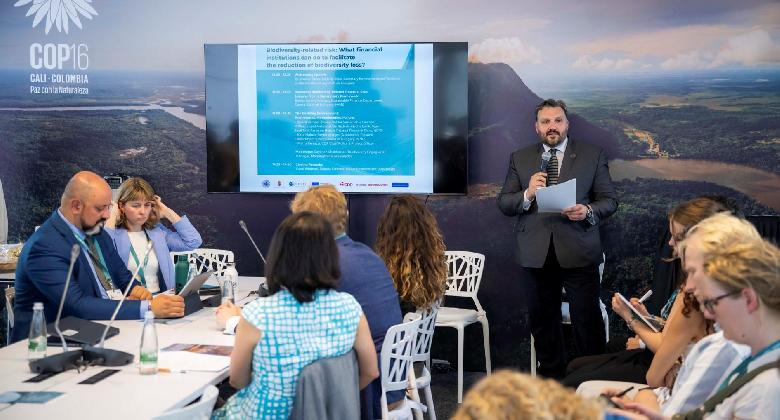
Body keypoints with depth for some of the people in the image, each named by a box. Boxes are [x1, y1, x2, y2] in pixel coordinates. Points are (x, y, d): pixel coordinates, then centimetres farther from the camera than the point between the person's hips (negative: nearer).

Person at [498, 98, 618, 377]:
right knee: (542, 321, 11)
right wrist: (527, 194, -13)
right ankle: (551, 376, 24)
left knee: (588, 320, -1)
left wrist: (588, 211, -16)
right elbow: (503, 203, 7)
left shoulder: (593, 156, 6)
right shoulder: (519, 159, 10)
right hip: (536, 254, 2)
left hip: (578, 252, -2)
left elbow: (609, 200, 4)